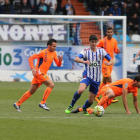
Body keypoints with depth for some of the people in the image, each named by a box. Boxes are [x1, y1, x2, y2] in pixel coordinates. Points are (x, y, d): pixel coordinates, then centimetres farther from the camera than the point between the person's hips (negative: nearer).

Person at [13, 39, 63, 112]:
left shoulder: (54, 53, 11)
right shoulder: (43, 52, -13)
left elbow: (58, 65, 12)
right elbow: (31, 58, -12)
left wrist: (60, 60, -11)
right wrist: (33, 68, -23)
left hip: (43, 74, 8)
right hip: (39, 72, -8)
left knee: (31, 91, 13)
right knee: (51, 84, -20)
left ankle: (18, 104, 20)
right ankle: (43, 103, -17)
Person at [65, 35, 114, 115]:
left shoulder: (101, 51, 4)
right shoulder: (86, 51, -2)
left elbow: (112, 61, 1)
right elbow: (76, 59, -19)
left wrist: (108, 63, -23)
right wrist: (84, 61, -40)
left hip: (97, 78, 3)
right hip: (87, 75, -3)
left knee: (91, 100, 5)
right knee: (81, 90, -32)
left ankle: (84, 109, 38)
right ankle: (71, 106, -12)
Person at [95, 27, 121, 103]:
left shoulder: (114, 41, 7)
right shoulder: (102, 41, -9)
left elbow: (115, 50, 14)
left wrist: (118, 51, -8)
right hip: (104, 62, -6)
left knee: (104, 81, 9)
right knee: (109, 79, -13)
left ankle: (97, 96, 17)